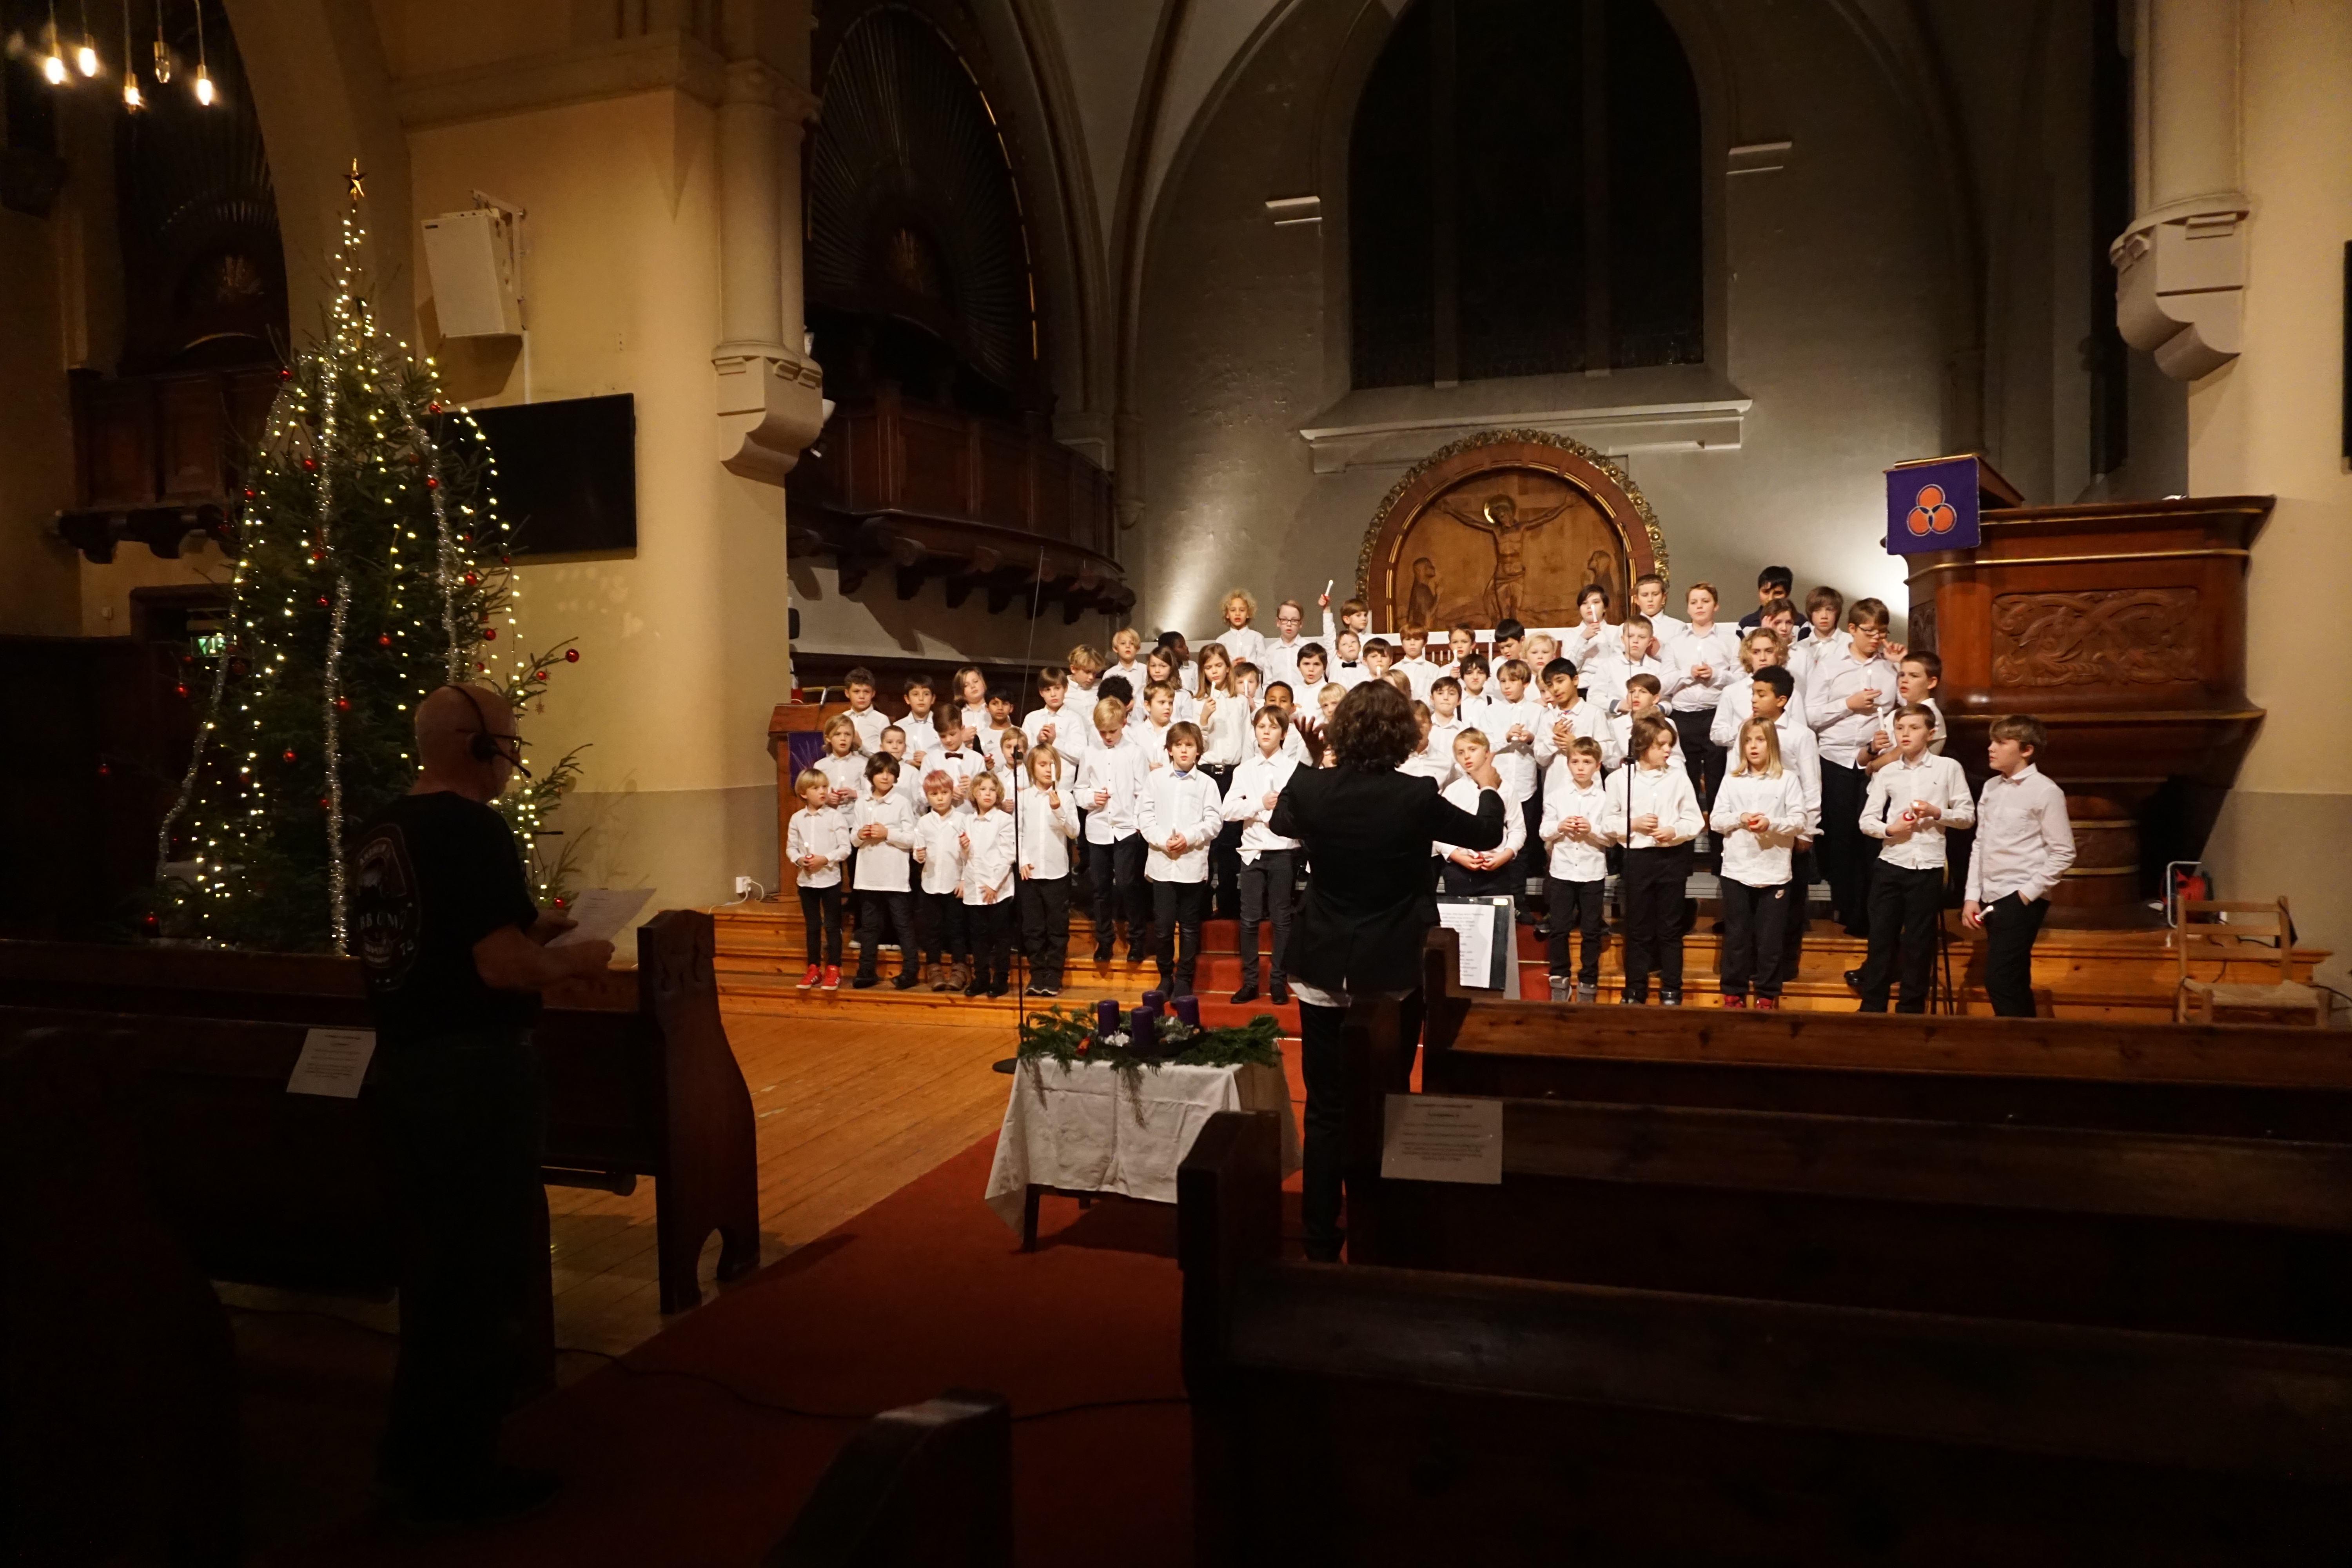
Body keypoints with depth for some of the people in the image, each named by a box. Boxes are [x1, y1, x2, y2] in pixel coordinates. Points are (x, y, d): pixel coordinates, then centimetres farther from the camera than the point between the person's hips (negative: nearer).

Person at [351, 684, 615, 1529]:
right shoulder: (472, 828, -19)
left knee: (436, 1260, 22)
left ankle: (415, 1451, 35)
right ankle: (455, 1476, 18)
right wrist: (576, 958, -8)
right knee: (487, 1269, 5)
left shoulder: (380, 831, 9)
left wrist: (527, 929, 16)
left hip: (403, 1064, 9)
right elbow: (504, 966, -27)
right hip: (475, 1070, -9)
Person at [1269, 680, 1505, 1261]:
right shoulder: (1417, 796, -14)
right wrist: (1490, 788, 25)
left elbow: (1281, 823, 16)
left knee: (1326, 1109, 8)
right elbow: (1487, 834, 4)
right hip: (1395, 972, -1)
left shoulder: (1310, 788, -9)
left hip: (1324, 971, 1)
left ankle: (1321, 1238, 13)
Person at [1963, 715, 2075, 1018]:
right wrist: (1973, 897, 8)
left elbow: (2063, 853, -8)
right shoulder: (1991, 787, 11)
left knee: (1999, 980, -13)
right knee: (2013, 982, 12)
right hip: (1992, 897, 7)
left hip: (2021, 899, -7)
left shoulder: (2045, 792, -8)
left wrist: (2028, 894, -12)